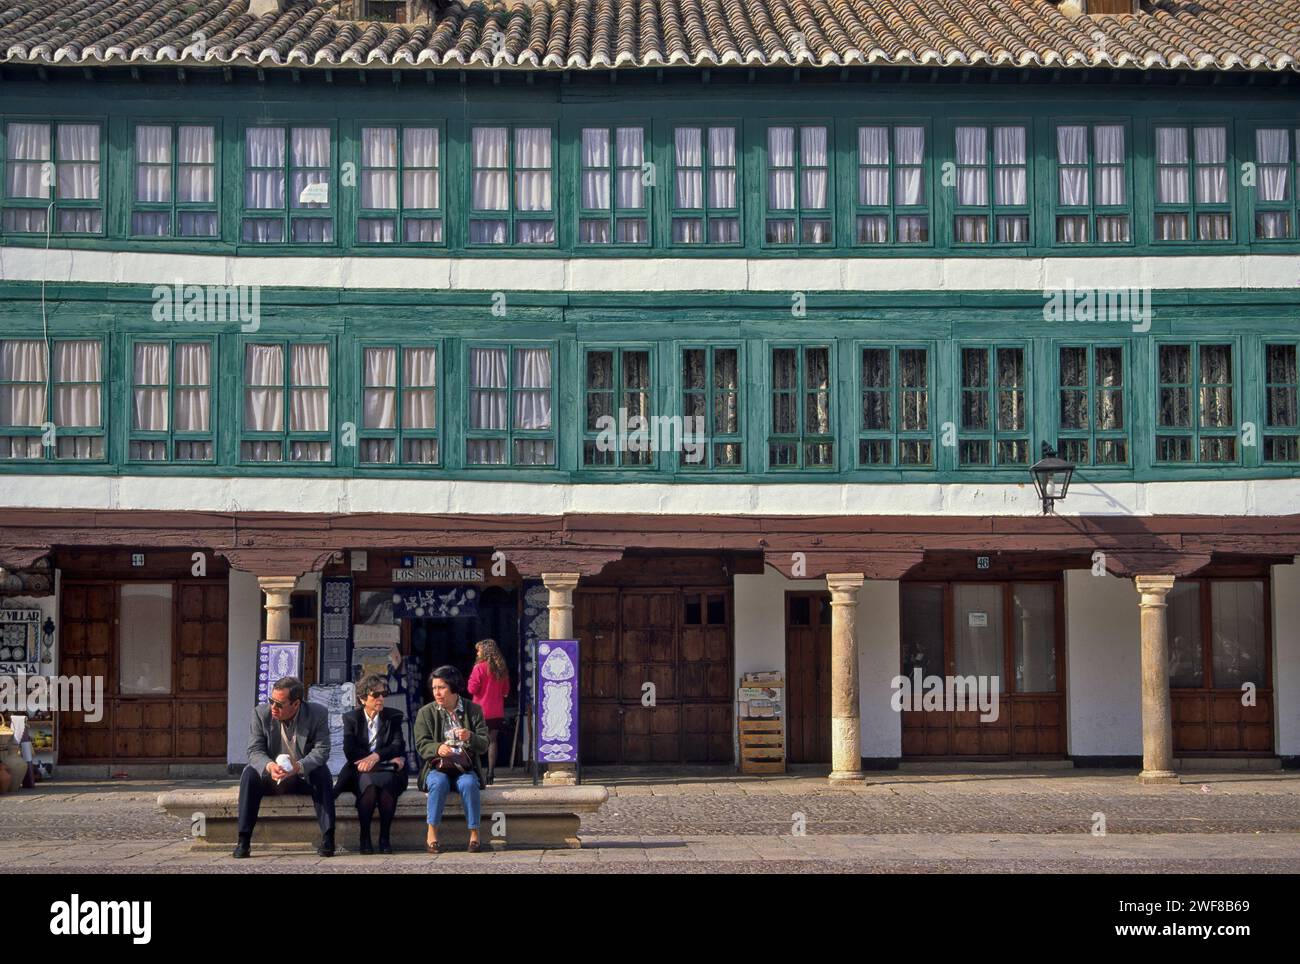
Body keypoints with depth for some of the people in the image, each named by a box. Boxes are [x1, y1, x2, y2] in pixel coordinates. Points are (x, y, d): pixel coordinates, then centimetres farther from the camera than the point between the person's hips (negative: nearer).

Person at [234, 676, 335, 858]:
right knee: (250, 773, -29)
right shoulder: (261, 713, -10)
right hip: (270, 775, 1)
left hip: (303, 778, -1)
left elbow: (321, 750, -20)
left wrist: (299, 766, -40)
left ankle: (328, 838, -29)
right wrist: (269, 766, -38)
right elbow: (255, 750, -15)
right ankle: (243, 841, -29)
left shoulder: (318, 714, -13)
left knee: (322, 773, -32)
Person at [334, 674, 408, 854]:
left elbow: (398, 746, -1)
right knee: (369, 783, -35)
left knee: (387, 782, -35)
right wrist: (388, 757, -11)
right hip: (361, 772, -1)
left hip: (386, 771, 1)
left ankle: (385, 837, -25)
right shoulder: (351, 718, 8)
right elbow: (350, 751, -5)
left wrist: (377, 756, -20)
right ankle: (364, 837, -25)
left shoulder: (393, 717, 12)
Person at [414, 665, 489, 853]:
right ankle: (432, 833, -28)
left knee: (469, 784, -33)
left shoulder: (473, 710, 7)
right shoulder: (426, 713, 7)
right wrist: (438, 748, -24)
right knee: (439, 782, -34)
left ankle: (474, 834, -25)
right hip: (437, 767, 0)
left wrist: (470, 737, -22)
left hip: (465, 767, 0)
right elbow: (421, 745, -1)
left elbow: (484, 744, 1)